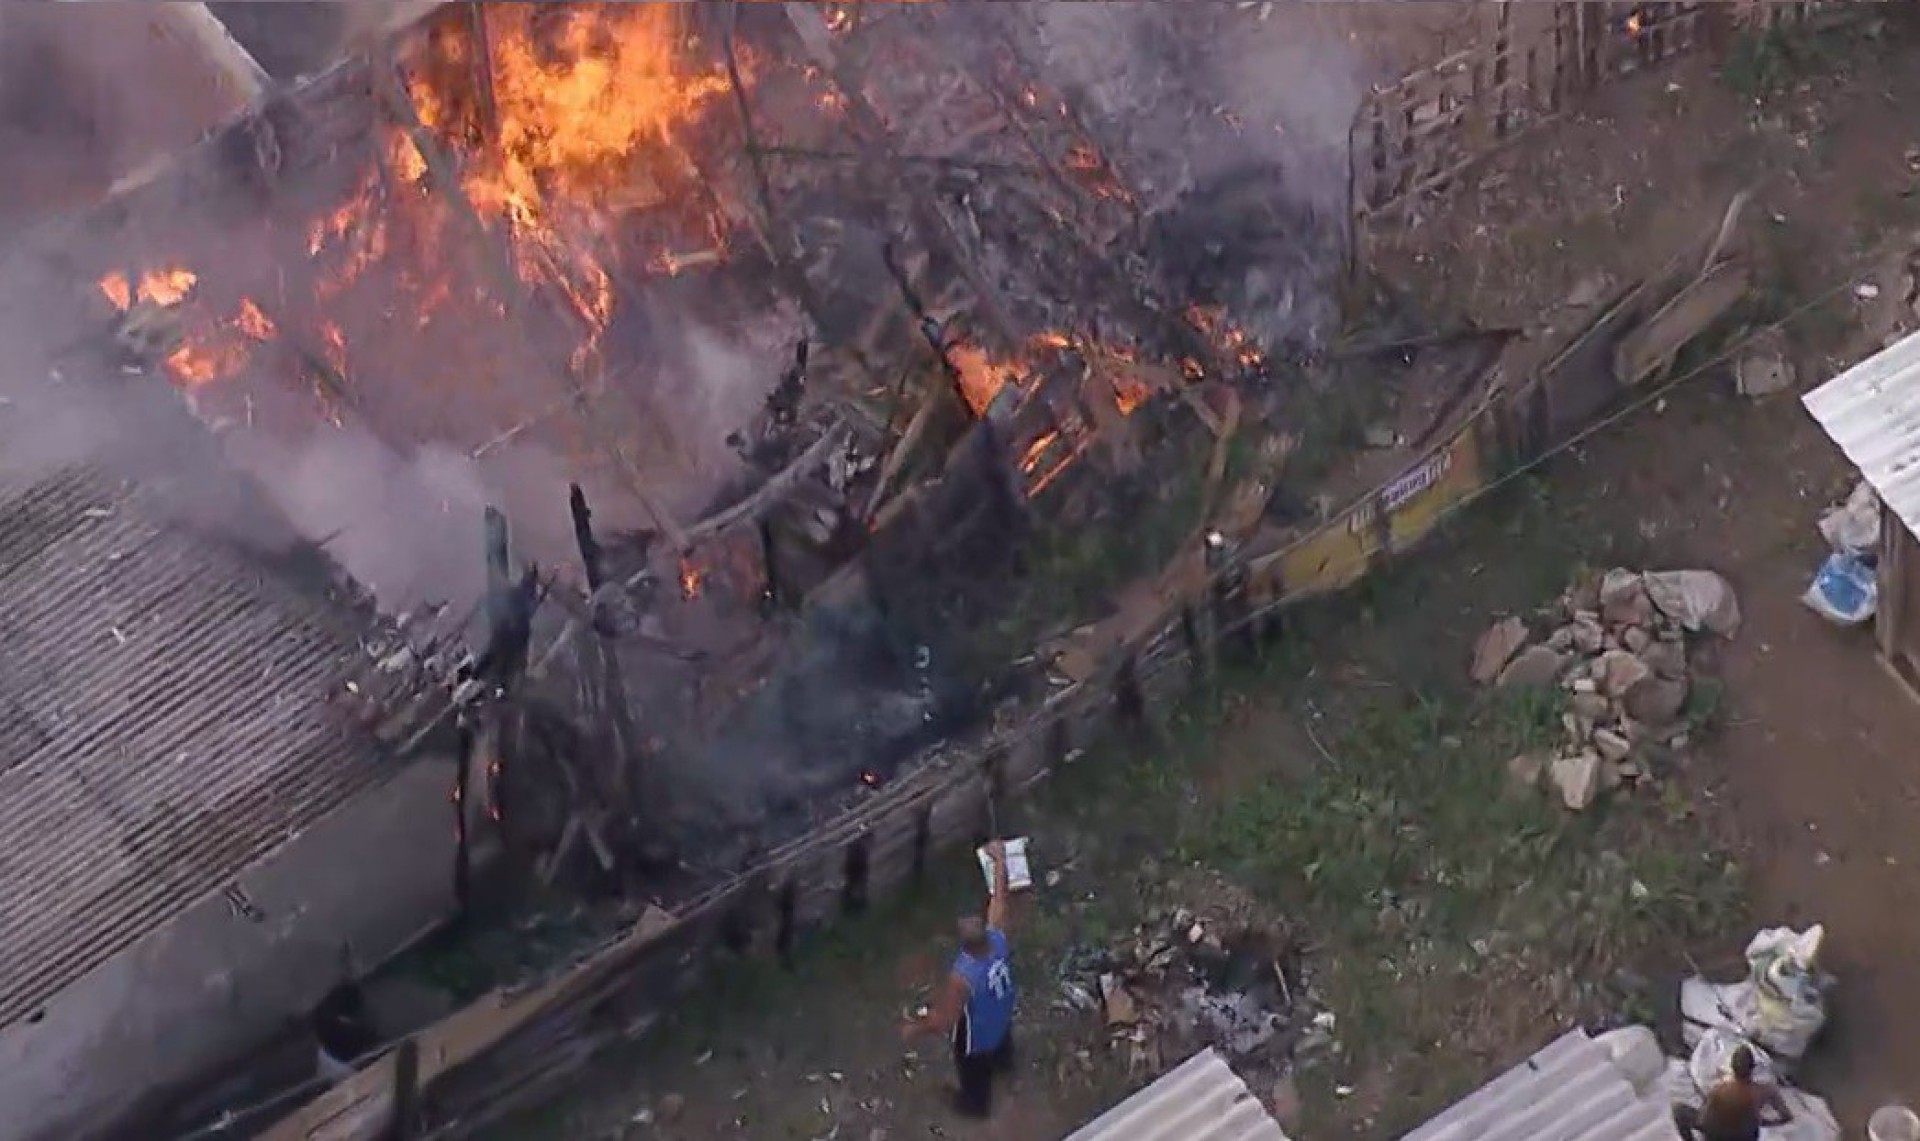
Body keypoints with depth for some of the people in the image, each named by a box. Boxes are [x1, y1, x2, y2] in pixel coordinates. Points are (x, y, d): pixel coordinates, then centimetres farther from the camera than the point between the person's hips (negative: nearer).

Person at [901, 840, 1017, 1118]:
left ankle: (976, 1102, 56)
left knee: (974, 1069, 27)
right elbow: (999, 898, -19)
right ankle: (1003, 1062, 72)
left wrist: (915, 1028, -17)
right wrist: (1000, 861, -7)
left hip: (977, 1034, -5)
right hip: (1002, 1012, 5)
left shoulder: (962, 977, -47)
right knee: (1001, 1039, 40)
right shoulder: (997, 938, -34)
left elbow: (943, 1019, -35)